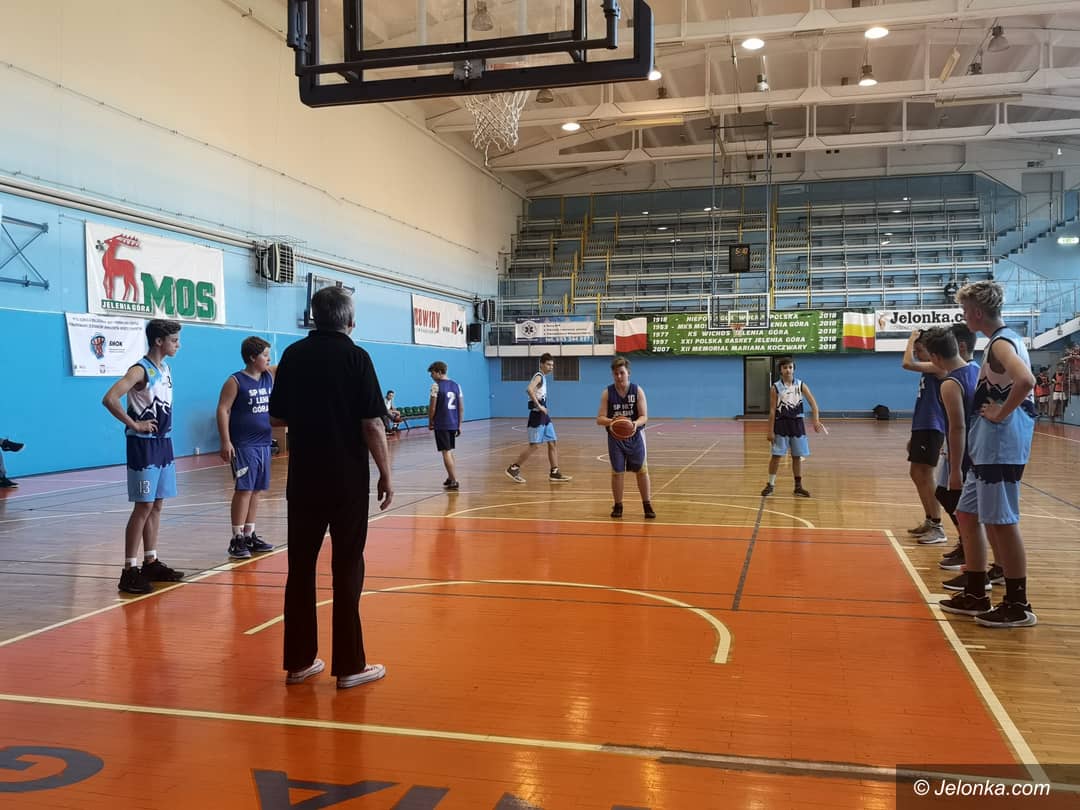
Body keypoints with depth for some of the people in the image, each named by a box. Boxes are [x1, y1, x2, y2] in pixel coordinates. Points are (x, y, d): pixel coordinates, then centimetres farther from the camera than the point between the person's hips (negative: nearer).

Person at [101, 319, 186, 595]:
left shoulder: (166, 369, 11)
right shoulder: (140, 370, -15)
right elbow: (109, 399, -26)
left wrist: (164, 429, 12)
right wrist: (134, 425, -19)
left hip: (163, 443, 8)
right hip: (144, 445, -8)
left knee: (157, 505, 12)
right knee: (143, 507, -6)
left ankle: (151, 563, 22)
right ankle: (130, 569, 0)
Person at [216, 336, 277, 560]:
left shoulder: (270, 375, 9)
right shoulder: (236, 381, -9)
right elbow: (223, 410, -12)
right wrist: (225, 442, -18)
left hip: (263, 443, 7)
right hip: (243, 445, -7)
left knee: (256, 491, 10)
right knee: (244, 490, -6)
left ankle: (249, 535, 19)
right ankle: (237, 539, -1)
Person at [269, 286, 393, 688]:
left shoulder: (294, 354, 3)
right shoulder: (355, 356, -8)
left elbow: (277, 418, 8)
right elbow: (372, 424, -12)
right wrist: (386, 474, -3)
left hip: (304, 479, 4)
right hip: (347, 480, -3)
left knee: (300, 567, 11)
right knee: (347, 569, 4)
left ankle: (299, 661, 18)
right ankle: (349, 665, 9)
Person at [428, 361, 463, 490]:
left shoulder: (436, 385, -8)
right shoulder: (456, 385, 9)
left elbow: (432, 407, -11)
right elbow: (461, 408, 10)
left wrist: (430, 422, 3)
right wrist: (459, 425, 15)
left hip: (441, 424, -6)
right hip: (453, 424, 6)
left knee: (446, 452, -4)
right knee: (450, 451, 20)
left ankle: (454, 481, -9)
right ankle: (451, 477, 29)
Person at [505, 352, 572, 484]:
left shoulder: (543, 377, 16)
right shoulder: (539, 376, -12)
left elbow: (531, 390, 29)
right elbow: (529, 389, -31)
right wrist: (539, 406, -28)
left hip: (544, 416, 10)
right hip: (537, 415, -10)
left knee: (553, 443, 7)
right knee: (534, 445, -8)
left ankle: (554, 473, 10)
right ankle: (513, 469, 1)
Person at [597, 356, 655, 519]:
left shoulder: (637, 390, -7)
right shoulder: (607, 393, -5)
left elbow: (644, 417, -10)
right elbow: (599, 419, -9)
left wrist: (636, 424, -33)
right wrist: (611, 421, -32)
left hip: (635, 436, 0)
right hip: (615, 437, 0)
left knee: (642, 471, 4)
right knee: (617, 472, 5)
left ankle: (647, 506, 15)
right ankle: (618, 506, 18)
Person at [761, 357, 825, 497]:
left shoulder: (801, 385, 1)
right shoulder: (775, 387, -5)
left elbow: (813, 403, -4)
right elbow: (772, 411, -4)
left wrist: (816, 420, -19)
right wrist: (771, 431, -8)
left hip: (797, 423, 2)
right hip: (781, 424, -2)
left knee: (797, 456, 7)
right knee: (776, 455, -2)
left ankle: (798, 486, 17)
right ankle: (771, 485, 10)